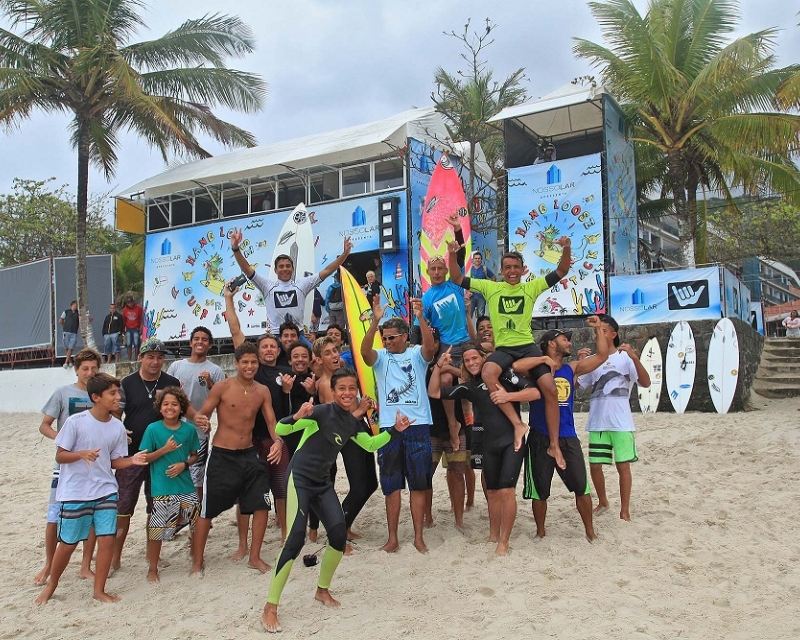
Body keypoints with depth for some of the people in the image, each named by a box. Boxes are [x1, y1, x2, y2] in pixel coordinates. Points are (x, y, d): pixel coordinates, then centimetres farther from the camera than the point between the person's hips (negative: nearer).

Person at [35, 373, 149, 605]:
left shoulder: (118, 427, -2)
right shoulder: (75, 422, -14)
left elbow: (115, 462, 6)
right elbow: (60, 456, -8)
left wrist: (132, 460, -14)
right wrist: (82, 454, -27)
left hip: (106, 492, 3)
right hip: (74, 493, -3)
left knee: (107, 539, -2)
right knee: (68, 543, 7)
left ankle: (99, 590, 15)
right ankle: (51, 584, 34)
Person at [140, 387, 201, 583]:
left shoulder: (189, 429, 2)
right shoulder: (153, 429, -5)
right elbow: (145, 458, -3)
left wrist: (184, 465, -8)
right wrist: (164, 449, -16)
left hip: (186, 487, 3)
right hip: (162, 489, -3)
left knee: (197, 525, 8)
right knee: (157, 530, 0)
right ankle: (152, 569, 19)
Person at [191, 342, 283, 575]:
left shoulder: (262, 391, 4)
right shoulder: (222, 387, -9)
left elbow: (271, 421, 2)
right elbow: (202, 414, -8)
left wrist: (277, 441, -18)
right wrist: (199, 419, -32)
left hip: (249, 455, 4)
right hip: (222, 456, -4)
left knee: (261, 504, 3)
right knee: (207, 510, 3)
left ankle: (254, 557, 20)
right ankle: (197, 562, 19)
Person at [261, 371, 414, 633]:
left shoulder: (352, 422, 3)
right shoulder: (321, 412, -19)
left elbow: (370, 445, 21)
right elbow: (279, 429, -24)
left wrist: (395, 430, 8)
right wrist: (297, 417, -45)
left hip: (323, 483, 7)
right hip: (300, 478, -7)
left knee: (339, 536, 2)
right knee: (295, 540, -16)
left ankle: (322, 590, 26)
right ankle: (270, 608, -7)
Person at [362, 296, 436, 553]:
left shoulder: (417, 354, 2)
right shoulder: (381, 357, 6)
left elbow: (430, 347, -20)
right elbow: (364, 351, -15)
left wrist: (420, 317, -34)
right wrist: (375, 321, -29)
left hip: (418, 426, -2)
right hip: (388, 427, 2)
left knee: (419, 483, 5)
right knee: (392, 485, 8)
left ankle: (419, 537, 14)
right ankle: (393, 538, 16)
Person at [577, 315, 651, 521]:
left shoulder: (625, 357, -2)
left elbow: (646, 383, -13)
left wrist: (634, 357, -26)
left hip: (621, 423, -3)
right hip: (597, 423, 4)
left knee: (623, 465, 2)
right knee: (594, 466, 7)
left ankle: (625, 511, 12)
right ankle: (602, 502, 29)